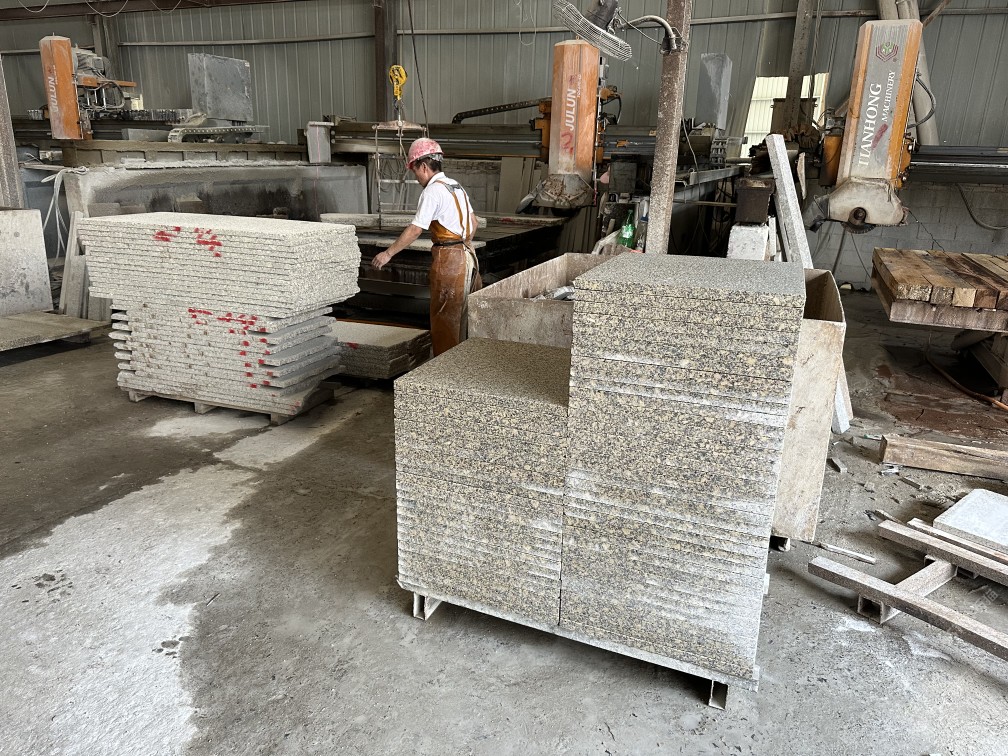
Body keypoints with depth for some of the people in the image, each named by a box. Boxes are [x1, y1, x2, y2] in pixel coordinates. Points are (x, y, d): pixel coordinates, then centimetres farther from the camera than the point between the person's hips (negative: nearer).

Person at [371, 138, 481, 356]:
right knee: (466, 315, 14)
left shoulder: (432, 191, -12)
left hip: (448, 260, -9)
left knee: (445, 319, 0)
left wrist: (388, 253, -12)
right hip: (467, 255, 9)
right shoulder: (456, 186, 14)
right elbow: (473, 221, 19)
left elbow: (415, 230, -17)